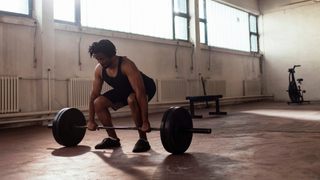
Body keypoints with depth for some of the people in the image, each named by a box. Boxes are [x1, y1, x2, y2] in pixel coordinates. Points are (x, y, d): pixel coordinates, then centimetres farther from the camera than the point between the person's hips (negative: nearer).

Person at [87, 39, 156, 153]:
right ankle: (113, 139, 4)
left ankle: (143, 140, -23)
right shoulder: (99, 69, -14)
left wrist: (145, 121, -45)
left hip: (146, 88, -6)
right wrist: (91, 121, -4)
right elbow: (94, 94, -6)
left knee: (132, 100, -40)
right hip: (123, 90, 7)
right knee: (98, 103, -10)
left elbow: (140, 92, -41)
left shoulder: (126, 65, -35)